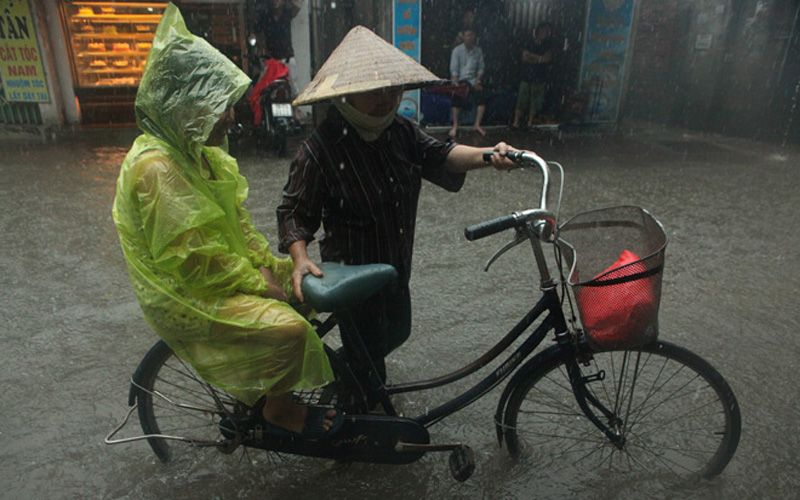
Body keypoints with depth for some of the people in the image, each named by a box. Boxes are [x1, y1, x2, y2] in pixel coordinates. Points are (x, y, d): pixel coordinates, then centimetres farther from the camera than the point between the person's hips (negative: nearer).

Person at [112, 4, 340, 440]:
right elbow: (193, 260, -27)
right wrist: (256, 282, -18)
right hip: (186, 295, -10)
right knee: (288, 327, -25)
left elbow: (235, 217, 10)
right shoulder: (157, 168, -25)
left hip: (223, 269, 10)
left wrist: (269, 264, 0)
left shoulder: (197, 151, 5)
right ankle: (280, 409, 4)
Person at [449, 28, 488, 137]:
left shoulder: (478, 51, 8)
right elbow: (454, 70, -7)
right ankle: (455, 126, -15)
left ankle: (477, 125, -6)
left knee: (482, 97, -17)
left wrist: (478, 81, -7)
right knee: (457, 97, -27)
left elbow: (481, 68, 9)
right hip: (460, 79, -3)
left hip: (473, 79, 3)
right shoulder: (457, 50, -2)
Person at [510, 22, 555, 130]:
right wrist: (540, 59, -8)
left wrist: (531, 55, -7)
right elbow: (525, 58, -6)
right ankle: (516, 123, -2)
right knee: (521, 100, -4)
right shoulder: (529, 43, 6)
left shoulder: (549, 46, 7)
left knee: (535, 102, 2)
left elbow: (547, 58, -10)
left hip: (540, 79, 1)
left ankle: (530, 123, 11)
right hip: (526, 77, -1)